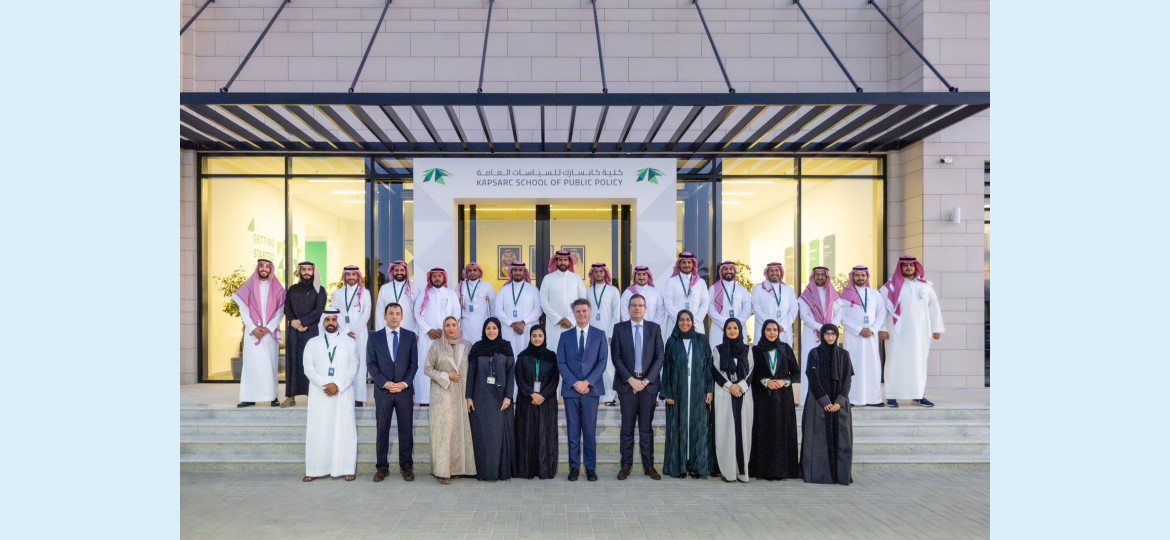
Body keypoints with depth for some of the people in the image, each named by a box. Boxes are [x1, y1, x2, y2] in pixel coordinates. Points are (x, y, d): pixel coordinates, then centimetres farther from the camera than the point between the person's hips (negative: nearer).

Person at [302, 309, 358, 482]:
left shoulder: (349, 342, 7)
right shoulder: (312, 343, 10)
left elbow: (353, 367, 0)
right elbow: (308, 368, 1)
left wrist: (338, 385, -12)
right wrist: (324, 385, -11)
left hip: (343, 393, -1)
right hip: (319, 393, 1)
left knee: (344, 429, -2)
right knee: (317, 430, 0)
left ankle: (347, 469, 1)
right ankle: (315, 469, 5)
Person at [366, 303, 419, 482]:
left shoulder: (410, 336, 7)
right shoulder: (375, 337, 6)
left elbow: (414, 363, 3)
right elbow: (371, 364, 0)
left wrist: (404, 383, -10)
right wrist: (385, 383, -11)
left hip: (405, 389, 0)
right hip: (382, 390, 0)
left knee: (406, 430, 3)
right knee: (382, 430, 3)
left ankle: (407, 467, 11)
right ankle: (382, 467, 11)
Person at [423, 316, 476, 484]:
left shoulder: (467, 345, 7)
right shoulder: (436, 346, 2)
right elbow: (427, 368, 1)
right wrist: (446, 376, -11)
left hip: (461, 395, 2)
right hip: (442, 394, -2)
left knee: (461, 430, 2)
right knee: (443, 430, -4)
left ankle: (457, 467, 11)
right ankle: (442, 470, -2)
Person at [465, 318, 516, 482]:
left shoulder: (506, 347, 2)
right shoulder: (477, 348, 4)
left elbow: (511, 372, 0)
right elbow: (471, 373, 4)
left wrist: (508, 396, -9)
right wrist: (469, 396, -2)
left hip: (500, 396, -1)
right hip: (481, 396, 1)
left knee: (500, 432, 1)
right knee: (482, 433, 1)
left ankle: (502, 470, 9)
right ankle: (484, 471, 8)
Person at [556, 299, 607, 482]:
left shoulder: (599, 335, 5)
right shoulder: (565, 335, 8)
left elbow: (602, 362, -1)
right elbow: (561, 363, 2)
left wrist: (588, 382, -12)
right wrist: (574, 383, -10)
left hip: (591, 389, -1)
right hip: (570, 390, 1)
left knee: (590, 430, 3)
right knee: (573, 431, 5)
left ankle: (590, 467, 11)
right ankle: (574, 467, 12)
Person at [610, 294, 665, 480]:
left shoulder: (654, 328, 6)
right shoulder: (619, 328, 4)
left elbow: (659, 357, 1)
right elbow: (616, 357, -1)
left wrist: (646, 380, -7)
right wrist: (630, 379, -10)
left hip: (649, 383, 1)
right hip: (627, 383, -1)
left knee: (646, 427, 5)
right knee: (627, 427, 3)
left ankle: (648, 465, 11)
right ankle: (626, 465, 9)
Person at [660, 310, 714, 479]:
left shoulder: (701, 340, 5)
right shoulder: (672, 341, 4)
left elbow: (709, 365, 3)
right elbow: (667, 368, 2)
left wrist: (710, 389, -4)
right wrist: (667, 392, -4)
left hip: (698, 391, 1)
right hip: (678, 391, 0)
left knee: (698, 427, 3)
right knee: (678, 428, 3)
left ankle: (697, 465, 11)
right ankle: (678, 466, 9)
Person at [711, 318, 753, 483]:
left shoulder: (747, 349, 11)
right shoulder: (718, 349, 8)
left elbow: (752, 371, 6)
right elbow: (715, 371, 1)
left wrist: (741, 386, -10)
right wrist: (729, 386, -11)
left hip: (744, 394, 1)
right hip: (724, 394, -1)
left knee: (743, 430, -1)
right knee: (726, 430, -5)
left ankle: (742, 470, 3)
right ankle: (728, 471, -2)